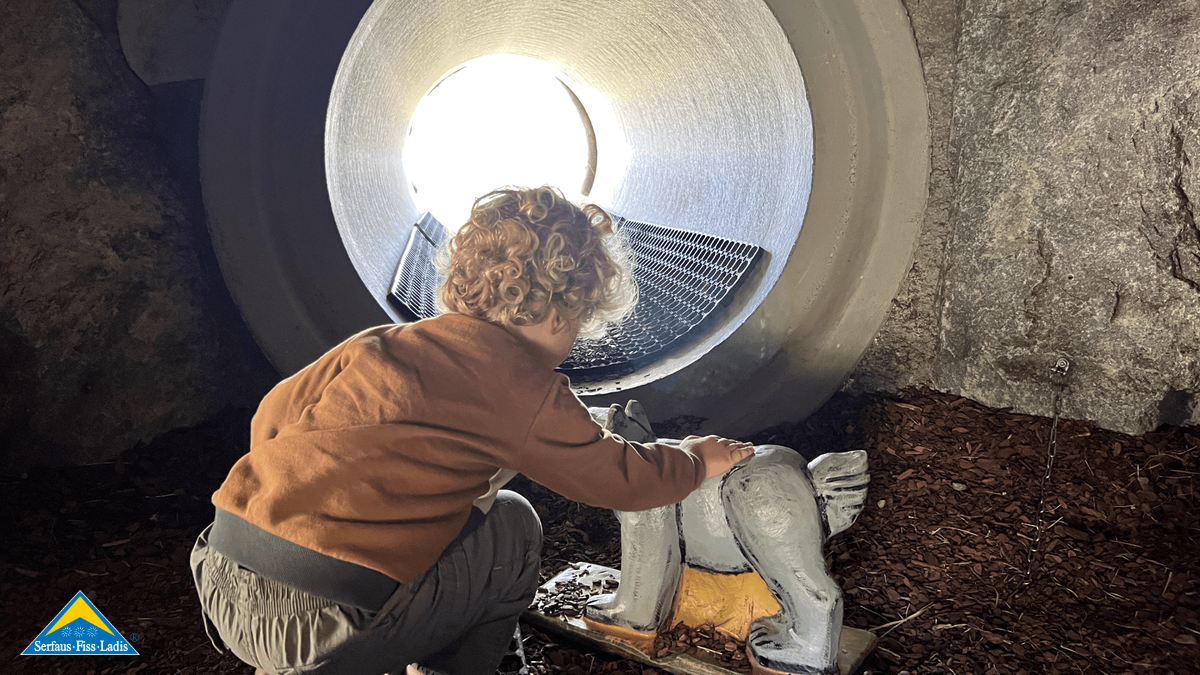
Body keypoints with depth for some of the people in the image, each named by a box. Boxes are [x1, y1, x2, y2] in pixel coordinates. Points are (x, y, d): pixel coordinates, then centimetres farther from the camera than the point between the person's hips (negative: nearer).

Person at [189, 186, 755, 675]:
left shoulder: (378, 343, 11)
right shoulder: (526, 391, -4)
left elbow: (271, 419, 18)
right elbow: (627, 480, 9)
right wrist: (697, 459, 28)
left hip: (219, 578, 7)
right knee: (512, 527, 12)